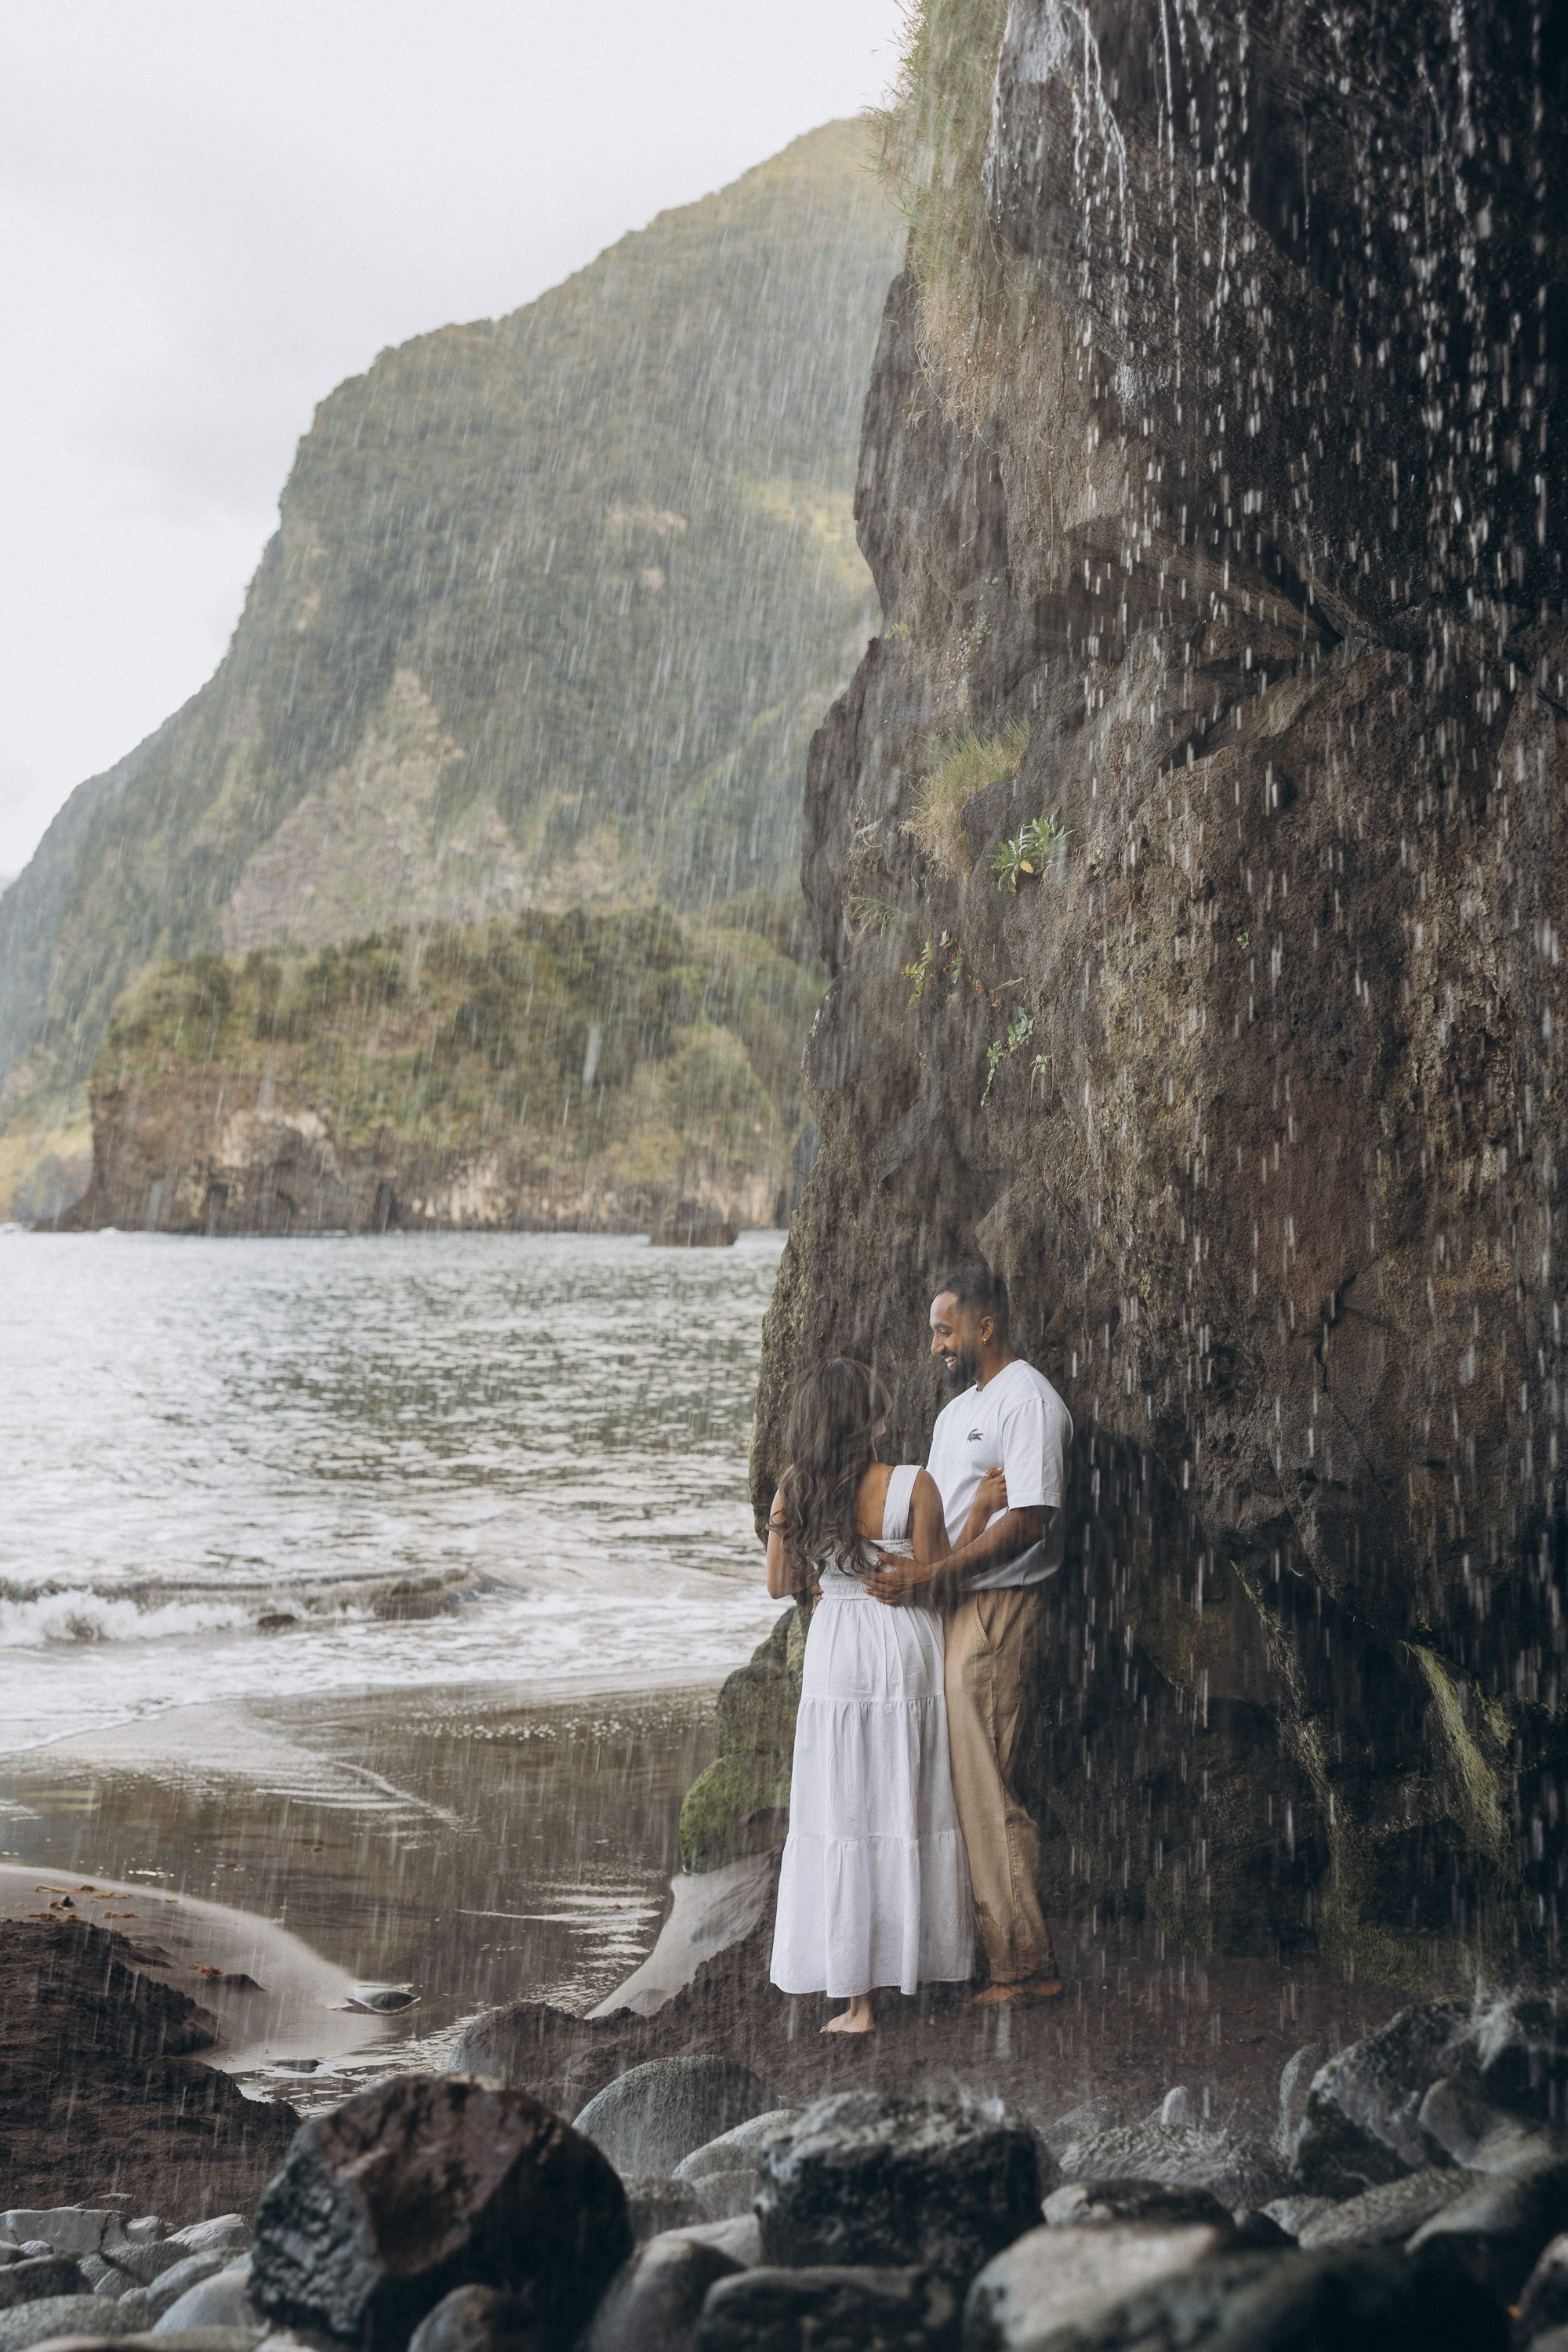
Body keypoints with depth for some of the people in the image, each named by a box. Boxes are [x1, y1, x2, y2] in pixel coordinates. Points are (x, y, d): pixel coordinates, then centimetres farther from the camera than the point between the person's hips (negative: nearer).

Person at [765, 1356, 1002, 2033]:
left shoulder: (796, 1490, -4)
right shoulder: (913, 1486, -12)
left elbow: (781, 1586, 5)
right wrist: (981, 1511, -3)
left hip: (836, 1653, 1)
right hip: (906, 1652, -1)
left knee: (843, 1818, 4)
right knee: (913, 1811, 13)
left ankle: (855, 1997, 5)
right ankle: (920, 1958, 25)